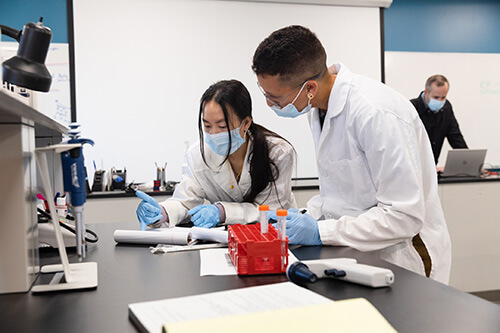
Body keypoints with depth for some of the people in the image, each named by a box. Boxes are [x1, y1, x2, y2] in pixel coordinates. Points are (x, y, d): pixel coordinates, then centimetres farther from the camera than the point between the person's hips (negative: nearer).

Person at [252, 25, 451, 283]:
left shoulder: (377, 114, -23)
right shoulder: (317, 107, 5)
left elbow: (404, 216, -22)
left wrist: (320, 232, -22)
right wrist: (306, 218, -1)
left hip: (398, 258, -7)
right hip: (357, 252, 7)